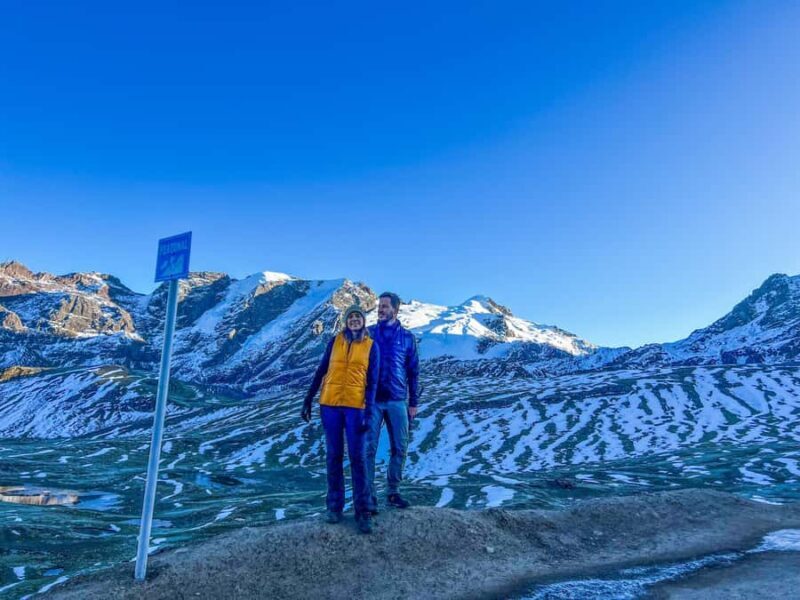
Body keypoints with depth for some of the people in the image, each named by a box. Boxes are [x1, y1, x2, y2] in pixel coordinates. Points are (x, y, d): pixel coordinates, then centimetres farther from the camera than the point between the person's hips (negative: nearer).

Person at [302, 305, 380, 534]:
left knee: (357, 458, -2)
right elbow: (321, 370, 10)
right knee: (333, 456, 8)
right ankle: (335, 506, 20)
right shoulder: (335, 341, 5)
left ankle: (363, 511, 7)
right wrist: (308, 400, 7)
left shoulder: (371, 346, 1)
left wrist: (368, 413, -8)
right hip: (330, 404, 2)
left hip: (356, 406, -2)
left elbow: (372, 382, 0)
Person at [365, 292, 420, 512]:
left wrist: (413, 403, 5)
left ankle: (393, 492, 22)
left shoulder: (407, 337, 3)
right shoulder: (369, 334, 3)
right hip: (372, 400, -1)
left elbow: (413, 372, 7)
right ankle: (369, 496, 5)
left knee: (400, 448, 7)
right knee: (369, 448, -3)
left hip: (398, 401, 1)